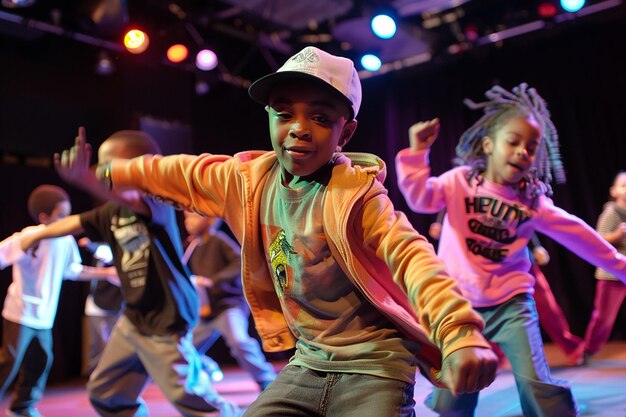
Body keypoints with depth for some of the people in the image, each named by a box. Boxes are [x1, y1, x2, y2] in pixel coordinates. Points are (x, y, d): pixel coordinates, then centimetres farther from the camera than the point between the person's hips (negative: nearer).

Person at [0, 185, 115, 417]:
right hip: (21, 313, -7)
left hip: (43, 317, 7)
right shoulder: (30, 237, -20)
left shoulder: (66, 241, 1)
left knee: (41, 361, 13)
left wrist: (105, 273, 10)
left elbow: (72, 270, 13)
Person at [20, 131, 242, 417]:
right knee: (103, 392, 17)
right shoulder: (111, 212, 6)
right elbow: (76, 222, 22)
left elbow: (132, 200, -40)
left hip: (167, 320, -9)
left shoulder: (157, 200, -18)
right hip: (132, 319, 9)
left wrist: (85, 179, -58)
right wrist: (37, 235, 37)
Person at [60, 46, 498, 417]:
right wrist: (107, 174, 22)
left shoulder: (356, 193, -18)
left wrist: (460, 334, -44)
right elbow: (182, 175, 15)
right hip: (307, 363, 6)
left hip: (373, 366, -5)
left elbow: (411, 256, -29)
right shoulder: (252, 178, 0)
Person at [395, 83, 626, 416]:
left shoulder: (532, 199, 2)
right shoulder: (460, 181, -3)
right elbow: (421, 198, -14)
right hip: (459, 303, -1)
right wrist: (417, 152, -21)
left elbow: (576, 234, 8)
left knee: (536, 383, -10)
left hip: (511, 303, 1)